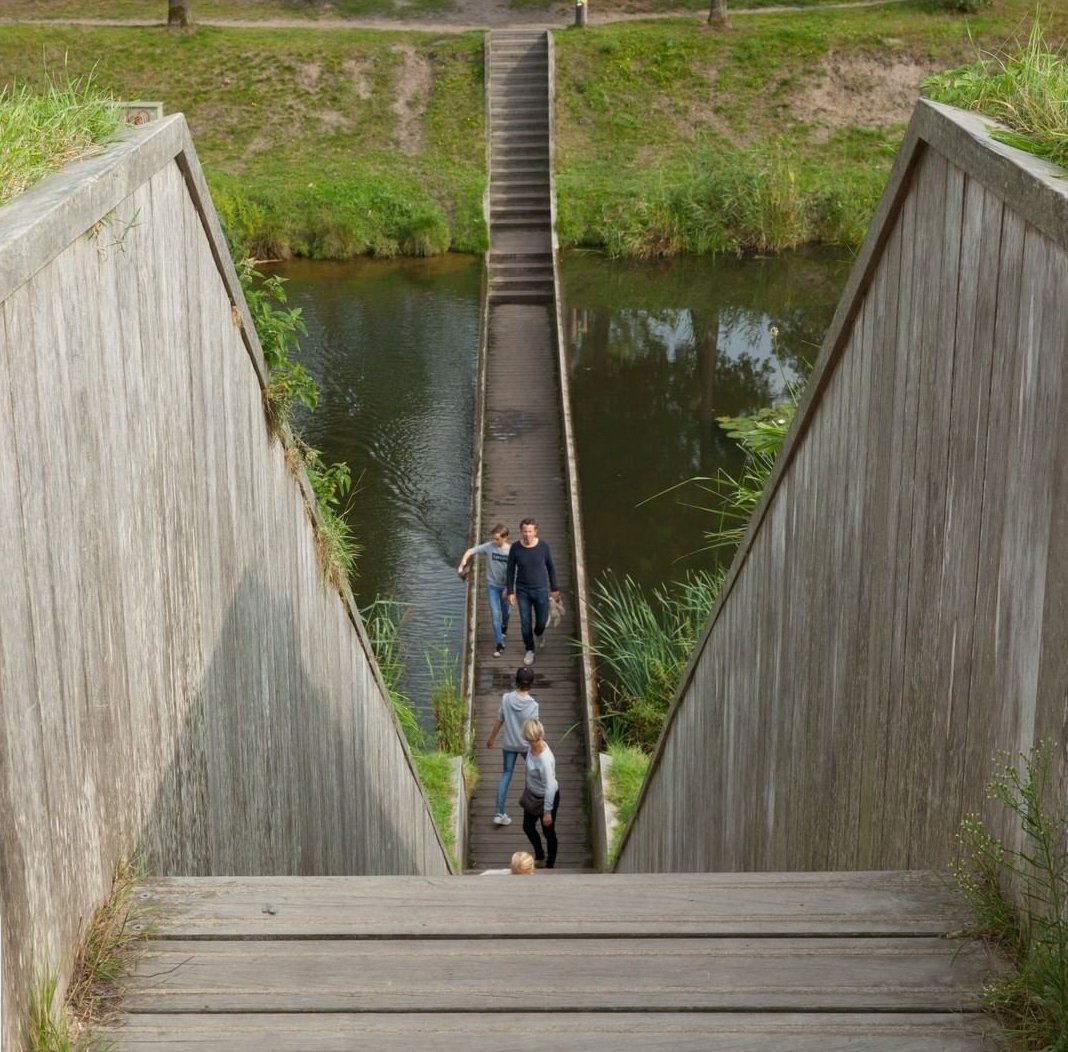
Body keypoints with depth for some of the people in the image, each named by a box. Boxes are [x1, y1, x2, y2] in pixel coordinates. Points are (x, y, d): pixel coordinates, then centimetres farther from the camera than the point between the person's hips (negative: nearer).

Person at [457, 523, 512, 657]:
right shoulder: (489, 547, -13)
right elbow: (470, 552, -6)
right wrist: (462, 565, -19)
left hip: (505, 586, 0)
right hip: (492, 586, 0)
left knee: (505, 611, 20)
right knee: (495, 614, -5)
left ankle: (504, 626, 56)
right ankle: (500, 645, 1)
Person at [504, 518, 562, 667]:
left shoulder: (543, 546, -17)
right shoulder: (515, 548, -16)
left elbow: (550, 567, -3)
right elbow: (511, 571, -6)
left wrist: (554, 589, 2)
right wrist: (510, 592, -5)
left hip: (540, 590, 0)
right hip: (522, 590, 0)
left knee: (542, 620, 13)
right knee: (525, 622, 7)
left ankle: (538, 633, 51)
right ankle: (530, 650, 30)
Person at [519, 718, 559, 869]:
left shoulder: (545, 759, -37)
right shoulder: (533, 746, -12)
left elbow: (550, 787, -30)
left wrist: (547, 811, -22)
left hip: (546, 798, -8)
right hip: (532, 794, 8)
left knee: (548, 832, 16)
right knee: (528, 827, 24)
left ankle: (550, 865, 39)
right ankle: (539, 856, 50)